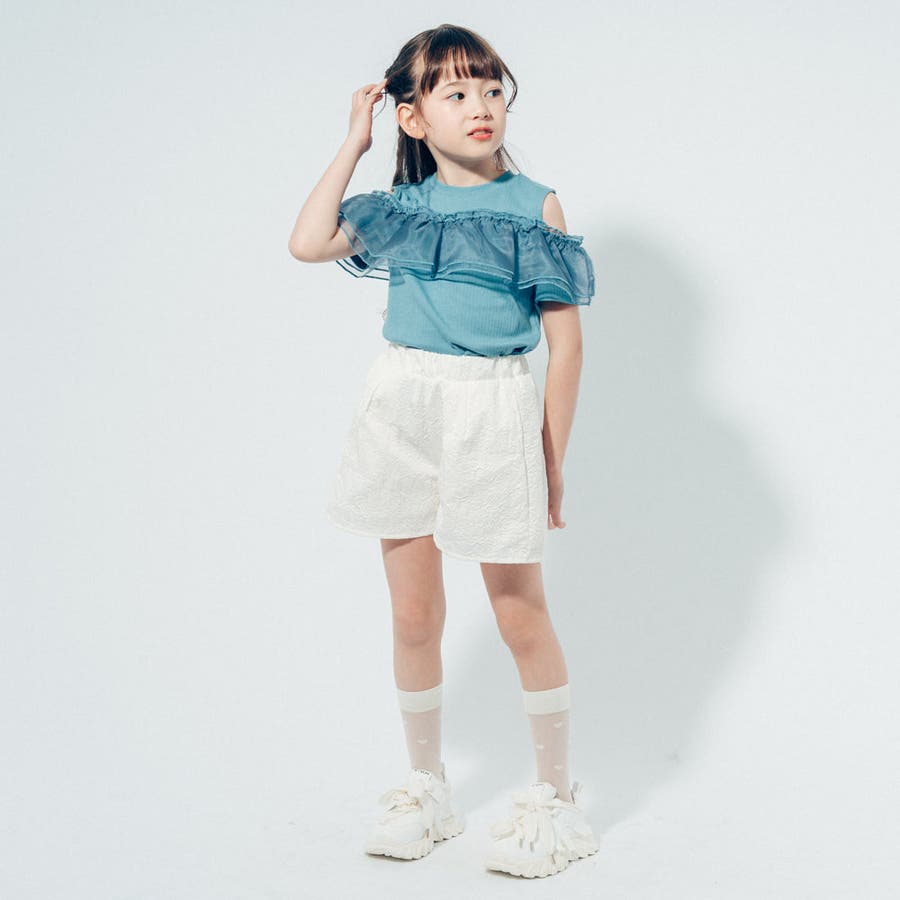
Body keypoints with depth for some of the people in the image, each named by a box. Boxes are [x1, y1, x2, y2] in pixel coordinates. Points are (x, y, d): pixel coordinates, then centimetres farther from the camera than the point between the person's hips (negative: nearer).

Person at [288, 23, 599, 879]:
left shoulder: (535, 206, -2)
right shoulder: (401, 207, 8)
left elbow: (565, 340, -2)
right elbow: (307, 242, -1)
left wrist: (552, 460, -3)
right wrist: (353, 141, 3)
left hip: (492, 412, -3)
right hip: (403, 407, 4)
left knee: (520, 616, 3)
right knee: (414, 615, 10)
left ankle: (557, 798, 19)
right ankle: (426, 788, 27)